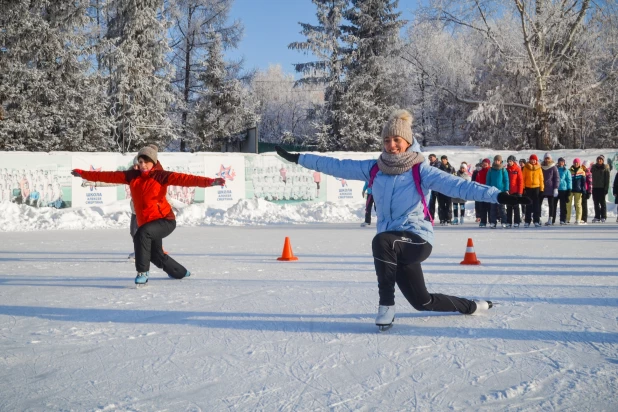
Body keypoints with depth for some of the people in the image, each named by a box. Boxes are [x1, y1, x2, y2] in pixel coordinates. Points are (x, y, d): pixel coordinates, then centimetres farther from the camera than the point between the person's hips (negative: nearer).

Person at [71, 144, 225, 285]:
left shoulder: (161, 176, -12)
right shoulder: (132, 176, 3)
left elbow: (183, 179, -25)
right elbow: (109, 176, 6)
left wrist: (209, 181, -39)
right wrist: (83, 174, 6)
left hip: (165, 220, -7)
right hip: (146, 223, 7)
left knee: (142, 234, -34)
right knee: (156, 256, 20)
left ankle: (142, 272, -21)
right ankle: (180, 272, 49)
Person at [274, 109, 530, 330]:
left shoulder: (421, 171, -10)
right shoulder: (374, 169, 4)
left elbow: (457, 185, -22)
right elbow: (337, 166, 9)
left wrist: (496, 195, -35)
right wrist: (298, 158, 9)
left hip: (418, 239, -6)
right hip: (397, 246, 6)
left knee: (382, 241, -36)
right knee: (423, 302, 13)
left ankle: (386, 306, -22)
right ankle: (472, 306, 40)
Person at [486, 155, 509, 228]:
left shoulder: (503, 170, 2)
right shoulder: (491, 170, 7)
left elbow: (506, 180, 2)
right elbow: (488, 181, 11)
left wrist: (506, 190, -6)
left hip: (501, 191, -2)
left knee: (501, 207, -1)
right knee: (493, 208, 1)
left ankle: (503, 222, 3)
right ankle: (493, 222, 4)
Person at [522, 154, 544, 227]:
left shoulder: (538, 168, 5)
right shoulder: (526, 168, 2)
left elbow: (541, 179, 6)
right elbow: (523, 178, 2)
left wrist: (541, 188, 2)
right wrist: (523, 188, -4)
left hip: (536, 188, 1)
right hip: (528, 188, -1)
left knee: (536, 205, 2)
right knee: (528, 205, 3)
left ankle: (537, 221, 6)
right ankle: (527, 221, 5)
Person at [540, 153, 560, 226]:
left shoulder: (553, 167, -1)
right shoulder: (541, 167, 8)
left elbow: (557, 178, -3)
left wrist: (556, 188, -10)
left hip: (550, 189, -3)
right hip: (541, 189, 3)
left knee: (551, 205, 2)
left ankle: (550, 219, 4)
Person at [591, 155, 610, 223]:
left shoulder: (606, 168, -2)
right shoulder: (593, 167, 9)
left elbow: (607, 179, -5)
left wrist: (606, 188, -12)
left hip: (602, 188, -4)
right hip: (595, 187, 4)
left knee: (602, 202, 0)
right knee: (596, 203, 6)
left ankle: (603, 217, 5)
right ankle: (597, 217, 12)